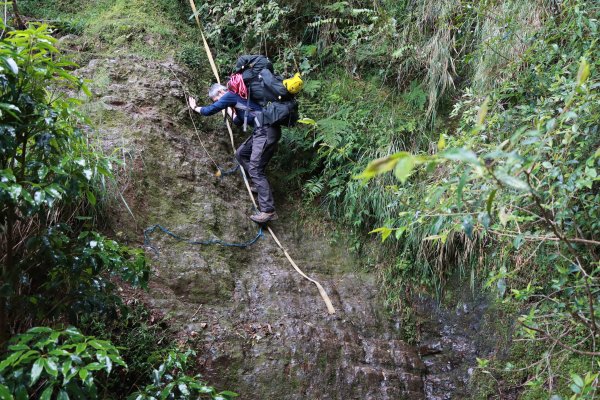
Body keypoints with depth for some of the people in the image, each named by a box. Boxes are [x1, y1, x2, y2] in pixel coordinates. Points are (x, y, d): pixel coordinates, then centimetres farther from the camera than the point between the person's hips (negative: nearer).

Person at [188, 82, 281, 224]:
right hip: (263, 130, 10)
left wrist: (195, 108, 19)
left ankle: (268, 211, -20)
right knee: (241, 154, 21)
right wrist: (230, 110, 38)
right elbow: (238, 121, 40)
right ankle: (259, 185, 26)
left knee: (255, 169, -14)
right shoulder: (236, 98, 27)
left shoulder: (230, 95, 0)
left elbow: (210, 110, 3)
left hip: (266, 130, -10)